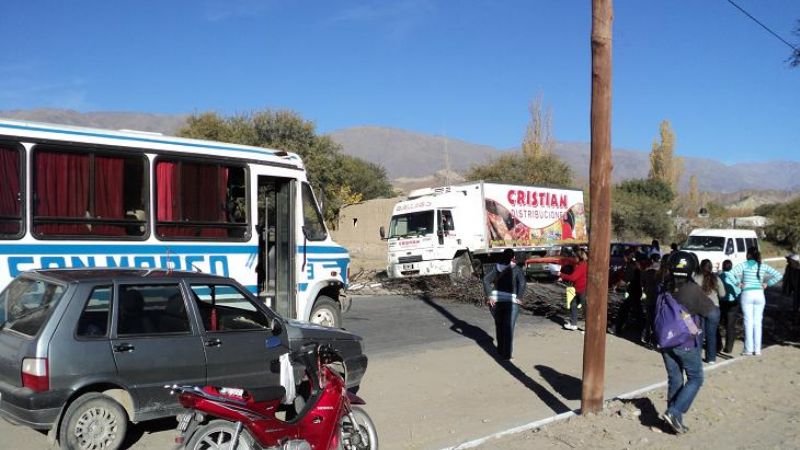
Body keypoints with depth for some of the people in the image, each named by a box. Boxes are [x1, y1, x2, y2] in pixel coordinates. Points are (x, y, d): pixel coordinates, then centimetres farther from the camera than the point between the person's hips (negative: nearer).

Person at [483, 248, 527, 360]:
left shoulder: (496, 268, 6)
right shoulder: (516, 269, -2)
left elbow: (486, 280, -5)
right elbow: (522, 283, -17)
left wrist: (489, 296, -6)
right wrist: (519, 298, -10)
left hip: (496, 300, 3)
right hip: (511, 302, -3)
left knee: (499, 326, 18)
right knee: (509, 328, 1)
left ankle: (500, 350, 28)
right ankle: (506, 354, 0)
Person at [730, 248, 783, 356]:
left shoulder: (744, 265, -5)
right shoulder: (763, 266, 6)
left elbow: (731, 273, -19)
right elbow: (779, 275, 5)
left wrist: (738, 282, -6)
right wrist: (767, 283, 8)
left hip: (747, 294, -3)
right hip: (759, 294, 3)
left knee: (748, 322, 0)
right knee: (757, 322, 7)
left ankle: (749, 349, 1)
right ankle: (757, 349, 8)